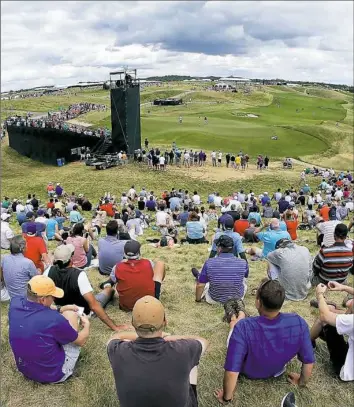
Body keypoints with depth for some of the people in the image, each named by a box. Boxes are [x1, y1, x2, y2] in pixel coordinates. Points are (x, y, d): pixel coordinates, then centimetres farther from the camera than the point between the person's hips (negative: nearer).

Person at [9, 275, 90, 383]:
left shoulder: (15, 304, -16)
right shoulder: (53, 319, -30)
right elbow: (81, 341, -11)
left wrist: (63, 308, 8)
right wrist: (87, 325, 8)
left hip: (26, 371, 6)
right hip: (54, 374, -5)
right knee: (70, 314, 0)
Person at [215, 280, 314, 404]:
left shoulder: (243, 327, -42)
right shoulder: (298, 323, -32)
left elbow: (232, 372, -38)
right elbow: (309, 361, -19)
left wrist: (227, 397, -18)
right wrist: (302, 382, 2)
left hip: (247, 372, -2)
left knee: (235, 322, 25)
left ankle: (232, 316, 59)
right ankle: (241, 312, 58)